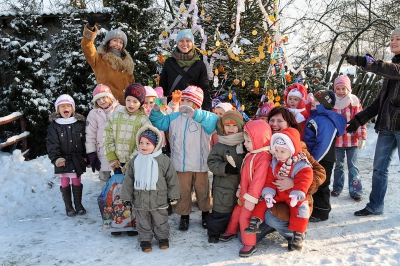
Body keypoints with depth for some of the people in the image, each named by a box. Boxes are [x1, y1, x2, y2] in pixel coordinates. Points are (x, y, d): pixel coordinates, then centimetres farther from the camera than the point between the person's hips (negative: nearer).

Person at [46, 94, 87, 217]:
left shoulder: (80, 123, 0)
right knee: (65, 184, 9)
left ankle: (78, 204, 27)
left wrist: (85, 156, 2)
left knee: (77, 183, 11)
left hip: (77, 160, 1)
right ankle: (68, 206, 23)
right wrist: (56, 158, -18)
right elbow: (52, 144, -8)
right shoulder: (54, 126, -4)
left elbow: (85, 141, 4)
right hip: (63, 161, -1)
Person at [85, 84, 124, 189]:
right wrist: (91, 154, -3)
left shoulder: (121, 110, -4)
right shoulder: (93, 114, 1)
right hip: (103, 153, 2)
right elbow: (90, 136, 1)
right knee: (104, 178, 11)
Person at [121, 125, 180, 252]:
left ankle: (163, 237, 33)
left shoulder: (164, 160, -9)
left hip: (159, 198, -2)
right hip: (140, 199, 2)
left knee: (160, 221, 13)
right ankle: (145, 239, 30)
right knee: (143, 222, 13)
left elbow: (172, 178, -1)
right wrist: (126, 196, 4)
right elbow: (128, 180, 5)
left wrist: (172, 195, 2)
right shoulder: (134, 160, -1)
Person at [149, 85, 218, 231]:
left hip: (200, 164, -2)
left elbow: (214, 120, -33)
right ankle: (184, 215, 32)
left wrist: (194, 113, -43)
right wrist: (156, 111, -8)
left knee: (203, 190, 15)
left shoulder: (203, 118, -11)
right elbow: (159, 123, 11)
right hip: (181, 164, 3)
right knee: (183, 192, 14)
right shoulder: (173, 117, 4)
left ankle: (205, 214, 36)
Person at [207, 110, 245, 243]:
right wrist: (225, 168, -25)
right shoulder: (219, 147, -7)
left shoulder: (244, 145, 5)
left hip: (240, 186, 5)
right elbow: (212, 163, -12)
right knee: (221, 212, 1)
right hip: (224, 187, -4)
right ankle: (214, 233, 20)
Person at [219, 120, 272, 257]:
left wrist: (251, 198, -28)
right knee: (236, 212, 22)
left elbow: (258, 180, -29)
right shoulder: (250, 154, 8)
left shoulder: (263, 157, -26)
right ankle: (231, 232, 45)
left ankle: (250, 244, 7)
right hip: (244, 193, 10)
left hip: (251, 196, -10)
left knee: (245, 217, -8)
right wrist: (240, 189, 18)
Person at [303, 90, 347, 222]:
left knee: (320, 187, 4)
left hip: (323, 161, -10)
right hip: (312, 158, 10)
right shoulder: (314, 116, 8)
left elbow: (324, 145, -27)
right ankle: (315, 210, 34)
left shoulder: (326, 121, -23)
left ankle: (321, 213, 18)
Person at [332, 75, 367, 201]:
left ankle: (355, 191, 12)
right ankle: (337, 187, 27)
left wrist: (362, 138, -9)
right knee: (338, 165, 14)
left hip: (352, 140, -2)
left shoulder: (354, 102, -4)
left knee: (352, 166, 5)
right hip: (337, 141, 2)